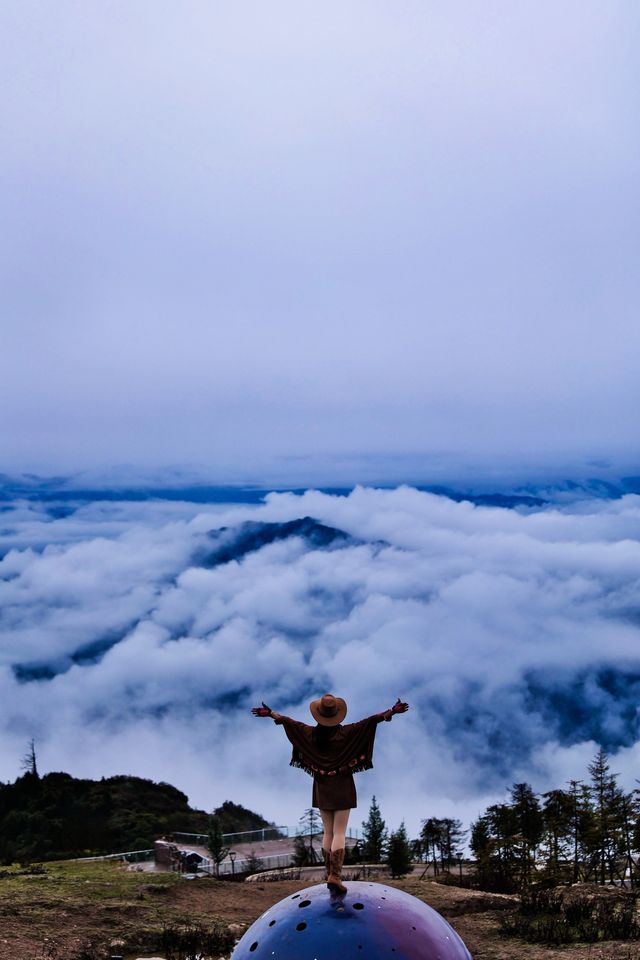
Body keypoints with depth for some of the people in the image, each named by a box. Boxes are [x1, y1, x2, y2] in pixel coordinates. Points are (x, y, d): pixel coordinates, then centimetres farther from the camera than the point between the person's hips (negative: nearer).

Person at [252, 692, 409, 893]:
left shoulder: (311, 733, -5)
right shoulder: (346, 732, -14)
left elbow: (288, 722, 6)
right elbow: (371, 721, -17)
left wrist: (270, 713, 18)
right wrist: (392, 711, -14)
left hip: (322, 789, 3)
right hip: (342, 788, -3)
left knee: (328, 832, 12)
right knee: (339, 834, -5)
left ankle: (330, 874, 13)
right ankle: (335, 876, -16)